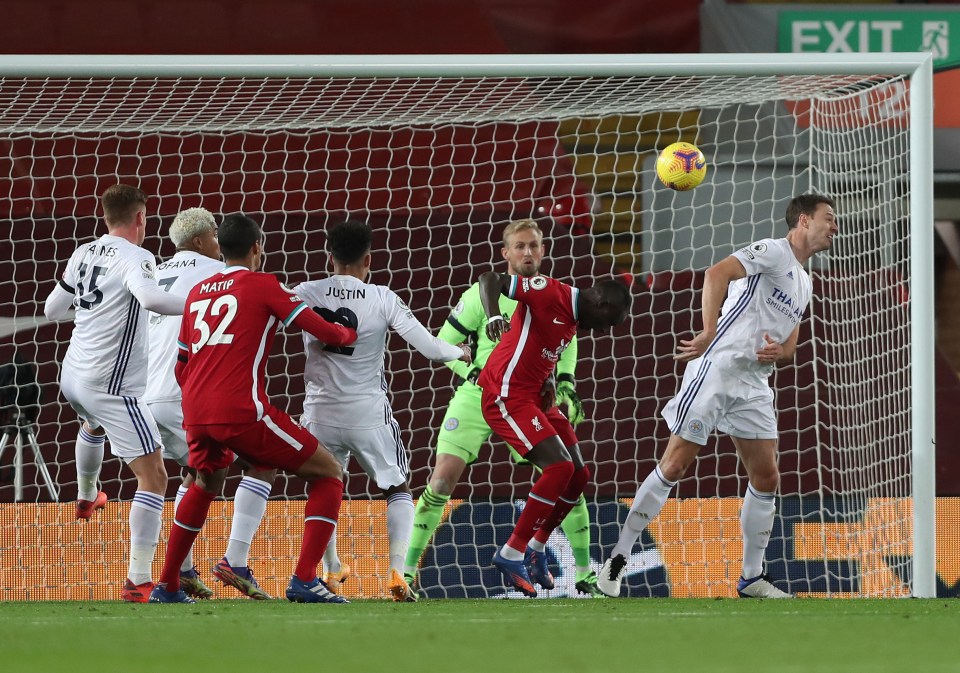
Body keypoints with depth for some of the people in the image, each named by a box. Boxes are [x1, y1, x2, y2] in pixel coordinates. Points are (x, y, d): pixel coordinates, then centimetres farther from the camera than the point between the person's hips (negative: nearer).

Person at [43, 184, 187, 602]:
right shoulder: (135, 257, -16)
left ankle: (86, 498, 68)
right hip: (111, 388, -8)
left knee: (93, 426, 42)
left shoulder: (84, 254, 5)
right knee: (153, 478, -5)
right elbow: (149, 297, -38)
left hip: (73, 375, 8)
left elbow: (52, 310, 16)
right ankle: (139, 581, -14)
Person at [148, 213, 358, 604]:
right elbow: (322, 330, -2)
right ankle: (304, 581, -8)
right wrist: (348, 335, 20)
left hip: (196, 412, 6)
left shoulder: (198, 293, 20)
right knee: (327, 474, 5)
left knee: (206, 485, 35)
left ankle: (167, 587, 34)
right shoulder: (262, 285, 2)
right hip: (242, 410, -6)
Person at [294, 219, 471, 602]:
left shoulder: (306, 294, -6)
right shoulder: (383, 299, -8)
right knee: (397, 491, 15)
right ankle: (396, 573, -3)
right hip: (368, 415, -1)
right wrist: (461, 353, 12)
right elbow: (428, 347, -7)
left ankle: (331, 570, 31)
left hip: (321, 413, 1)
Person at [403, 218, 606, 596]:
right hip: (476, 398, -3)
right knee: (443, 478, -15)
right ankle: (407, 572, -6)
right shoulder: (483, 295, -9)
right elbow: (443, 344, -2)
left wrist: (566, 386, 6)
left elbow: (567, 343, 20)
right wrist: (472, 372, -16)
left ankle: (585, 577, 10)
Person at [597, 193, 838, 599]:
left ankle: (751, 579, 13)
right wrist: (709, 333, -34)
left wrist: (779, 351, -3)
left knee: (766, 479, 3)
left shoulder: (803, 283, 20)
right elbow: (717, 273, -23)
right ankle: (619, 558, -1)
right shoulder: (773, 252, -7)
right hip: (717, 368, -8)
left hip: (754, 384, 8)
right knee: (674, 466, -9)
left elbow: (790, 348, 23)